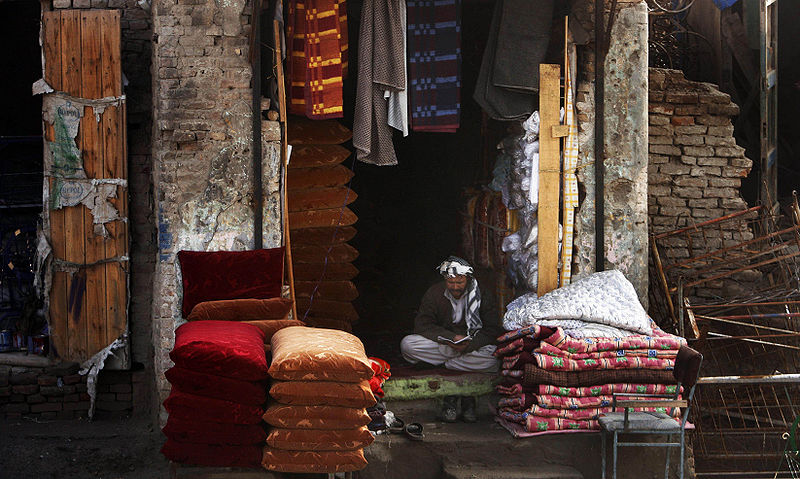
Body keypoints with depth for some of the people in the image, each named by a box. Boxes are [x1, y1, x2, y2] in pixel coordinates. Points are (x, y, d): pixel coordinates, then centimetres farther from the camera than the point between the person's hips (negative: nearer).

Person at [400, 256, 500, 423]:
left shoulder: (482, 295, -6)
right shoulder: (434, 293, -3)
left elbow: (492, 330, -9)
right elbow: (422, 325, -9)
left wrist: (468, 344, -27)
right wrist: (452, 338, -23)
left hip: (473, 345, -2)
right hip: (441, 344, 2)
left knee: (494, 357, -36)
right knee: (407, 344, -27)